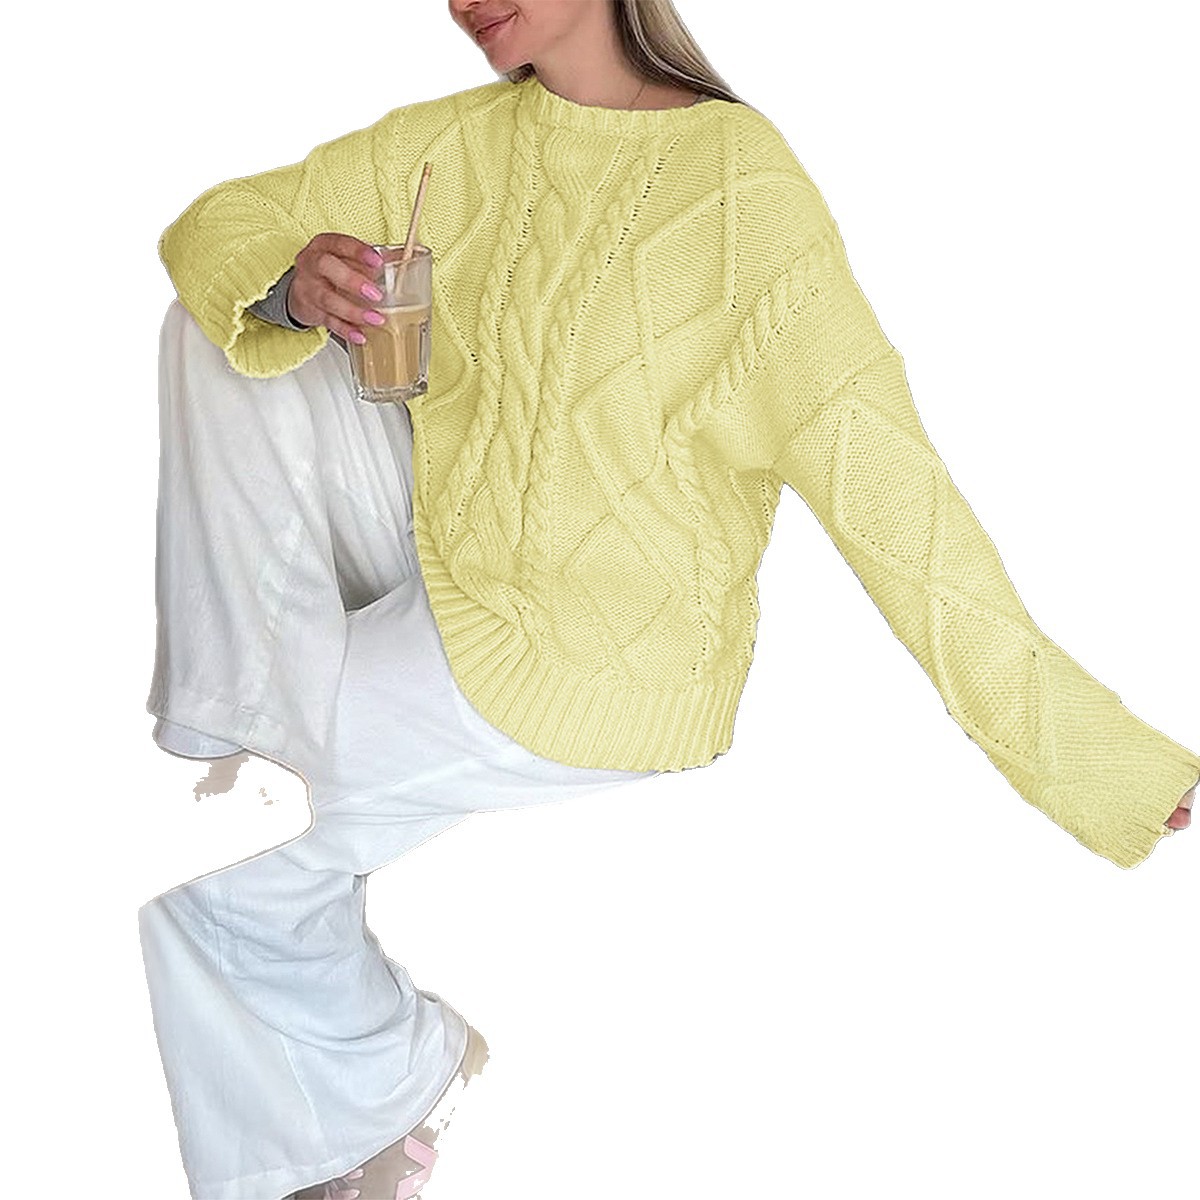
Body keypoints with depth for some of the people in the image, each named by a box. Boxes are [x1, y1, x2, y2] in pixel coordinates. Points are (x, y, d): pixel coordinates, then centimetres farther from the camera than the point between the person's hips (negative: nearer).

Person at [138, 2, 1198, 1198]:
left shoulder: (739, 180, -18)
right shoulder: (459, 142, 3)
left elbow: (879, 470, -20)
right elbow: (216, 224, 7)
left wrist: (1094, 754, -23)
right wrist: (293, 283, -19)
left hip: (602, 658, -7)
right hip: (438, 561, 7)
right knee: (217, 320, -6)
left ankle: (392, 1080, 21)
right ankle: (260, 718, -10)